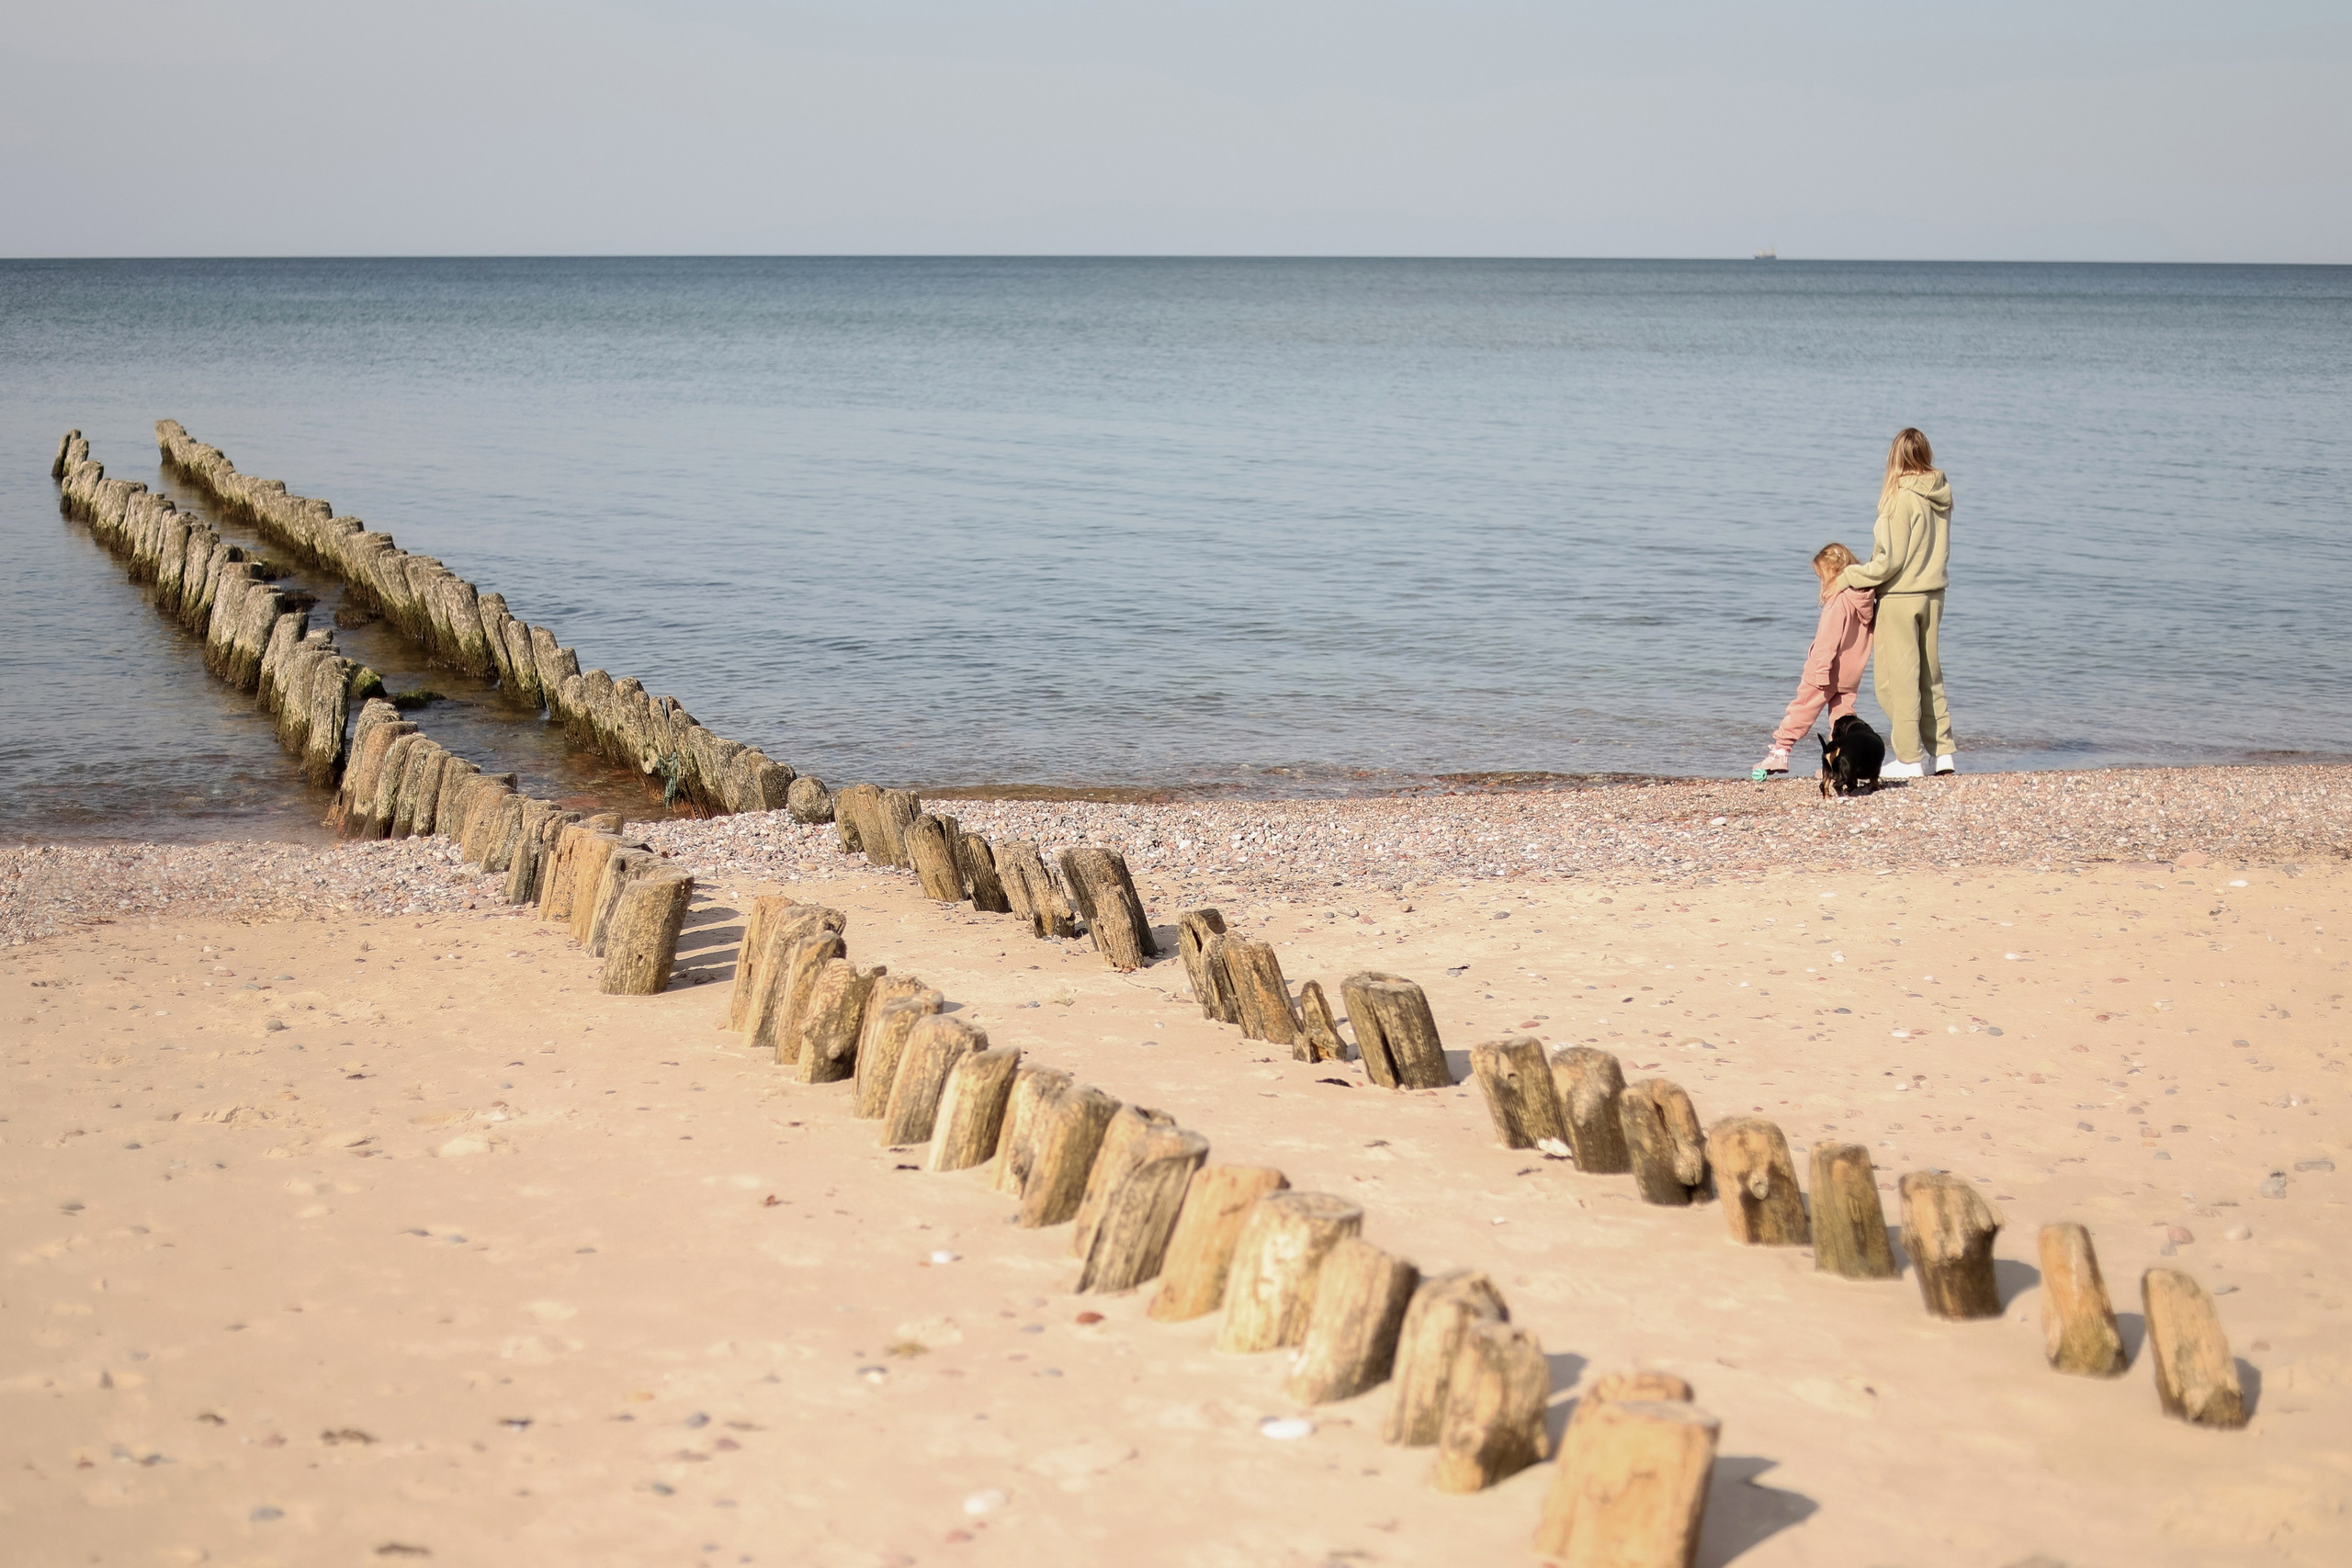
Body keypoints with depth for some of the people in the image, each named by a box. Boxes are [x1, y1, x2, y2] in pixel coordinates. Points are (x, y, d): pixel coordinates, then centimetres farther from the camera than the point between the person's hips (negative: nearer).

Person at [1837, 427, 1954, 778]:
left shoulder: (1901, 498, -18)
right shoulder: (1941, 496, 2)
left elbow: (1889, 561, -17)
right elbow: (1940, 549, 10)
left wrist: (1850, 577, -6)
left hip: (1900, 596, -7)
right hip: (1933, 594, 7)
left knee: (1899, 677, 1)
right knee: (1930, 674, 17)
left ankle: (1909, 758, 4)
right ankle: (1942, 751, 20)